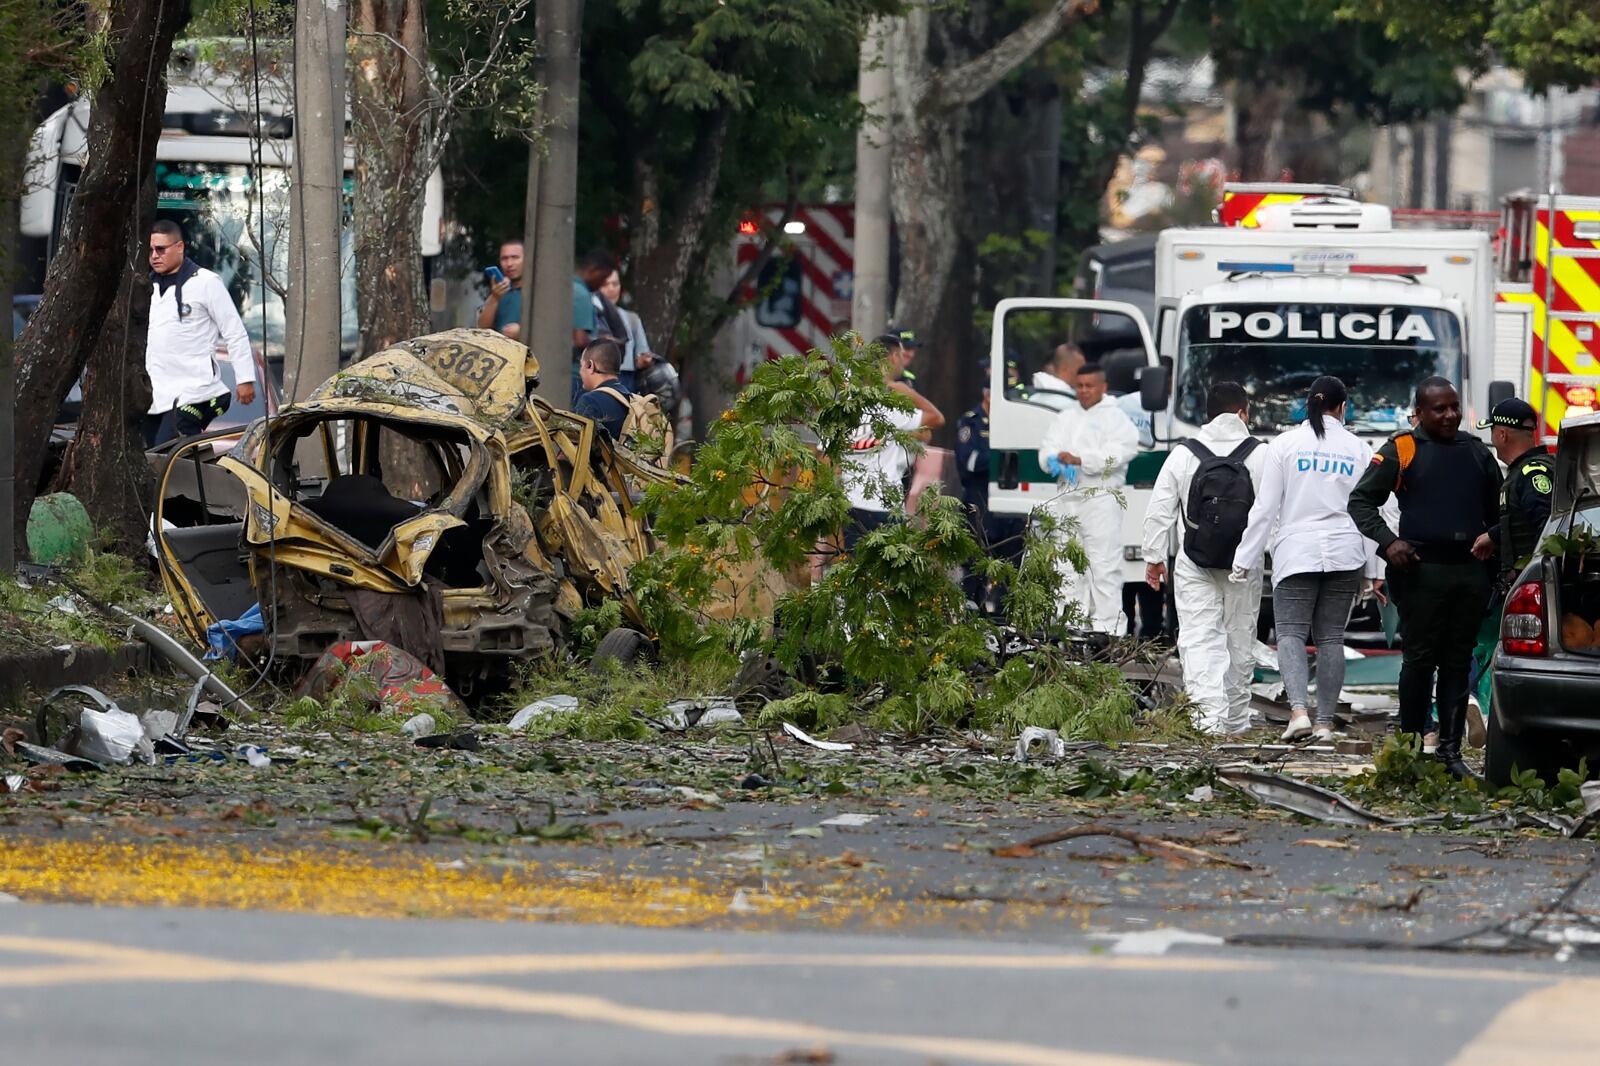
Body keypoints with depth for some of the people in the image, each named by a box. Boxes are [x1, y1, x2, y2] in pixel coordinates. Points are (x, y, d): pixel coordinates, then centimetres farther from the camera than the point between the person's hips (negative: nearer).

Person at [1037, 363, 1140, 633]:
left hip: (1101, 497, -6)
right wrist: (1056, 461, -15)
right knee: (1067, 563, 7)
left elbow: (1117, 452, -12)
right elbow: (1047, 450, 9)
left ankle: (1106, 624, -11)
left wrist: (1079, 460, -21)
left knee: (1104, 564, -10)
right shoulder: (1065, 418, 20)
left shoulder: (1114, 417, 2)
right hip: (1068, 498, 6)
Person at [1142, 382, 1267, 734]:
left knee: (1199, 639, -3)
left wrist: (1154, 557, 10)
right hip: (1245, 565, 1)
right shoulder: (1262, 455, -3)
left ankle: (1209, 715, -20)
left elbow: (1159, 511, 1)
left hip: (1194, 565, -1)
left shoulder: (1183, 455, -1)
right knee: (1240, 640, 12)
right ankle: (1236, 721, 22)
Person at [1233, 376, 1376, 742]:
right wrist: (1366, 567, 13)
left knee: (1291, 632, -4)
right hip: (1344, 553, 2)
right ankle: (1325, 722, 5)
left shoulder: (1285, 445, -1)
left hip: (1297, 553, -2)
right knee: (1331, 637, 7)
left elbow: (1265, 507, -1)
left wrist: (1246, 559, 4)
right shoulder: (1359, 450, 5)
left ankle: (1299, 708, -25)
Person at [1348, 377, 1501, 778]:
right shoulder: (1401, 451, 1)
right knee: (1420, 661, -3)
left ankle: (1450, 750, 7)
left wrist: (1491, 536, 9)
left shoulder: (1477, 453, 15)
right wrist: (1388, 540, -12)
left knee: (1458, 663, 5)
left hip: (1471, 573, 4)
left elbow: (1498, 508, 27)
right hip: (1422, 571, -4)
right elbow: (1361, 501, 1)